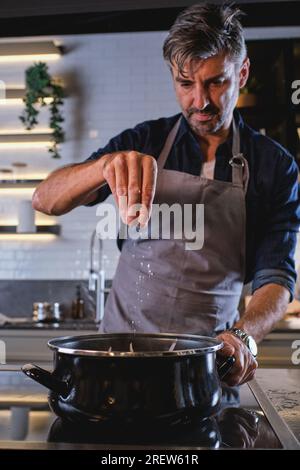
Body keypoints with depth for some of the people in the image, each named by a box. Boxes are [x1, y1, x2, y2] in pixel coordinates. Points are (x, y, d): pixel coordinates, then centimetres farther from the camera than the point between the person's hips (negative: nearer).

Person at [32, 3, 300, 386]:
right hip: (122, 348, 0)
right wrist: (106, 164, -27)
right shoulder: (143, 142, 2)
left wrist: (243, 336, -26)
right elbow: (45, 200, -6)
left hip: (212, 359, 0)